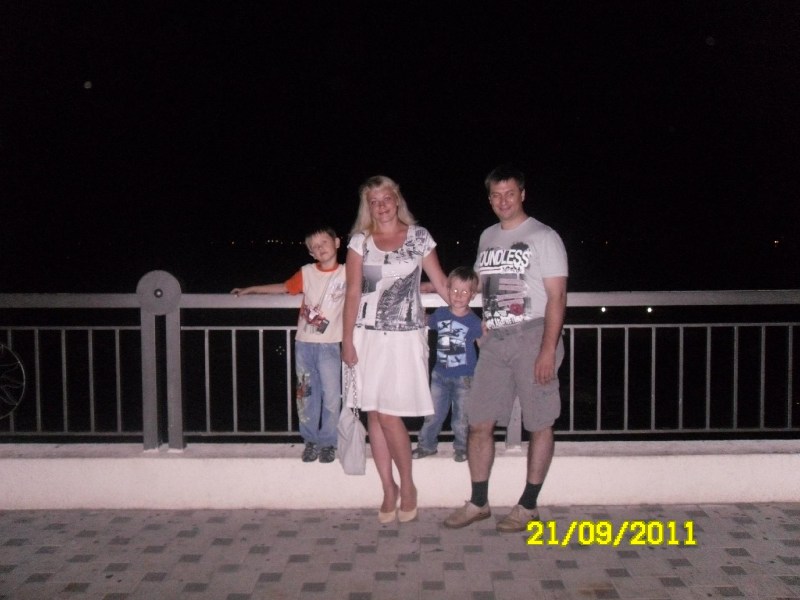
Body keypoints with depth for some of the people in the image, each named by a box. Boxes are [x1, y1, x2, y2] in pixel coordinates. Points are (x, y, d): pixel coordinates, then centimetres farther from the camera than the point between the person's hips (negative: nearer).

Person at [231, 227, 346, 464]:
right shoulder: (307, 272, 5)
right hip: (304, 343, 2)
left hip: (329, 346, -2)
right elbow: (284, 287, 17)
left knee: (331, 397, 0)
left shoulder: (347, 273, -1)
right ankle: (311, 440, 19)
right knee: (307, 394, 8)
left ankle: (328, 442, 13)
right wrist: (249, 289, 22)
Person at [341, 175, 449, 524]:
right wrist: (347, 341, -2)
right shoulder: (360, 241, 5)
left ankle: (407, 485, 13)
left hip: (406, 337, -2)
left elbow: (440, 282, 9)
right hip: (368, 336, 2)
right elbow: (353, 293, 2)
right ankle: (388, 488, 19)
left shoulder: (419, 237, 4)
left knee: (389, 413, -8)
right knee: (374, 413, 4)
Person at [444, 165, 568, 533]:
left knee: (539, 424, 2)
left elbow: (556, 298, -10)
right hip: (494, 341, 6)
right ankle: (478, 502, 17)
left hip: (532, 338, -6)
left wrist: (548, 350, -17)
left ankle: (528, 506, 12)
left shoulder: (543, 237, -4)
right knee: (478, 422, 5)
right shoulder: (487, 237, 15)